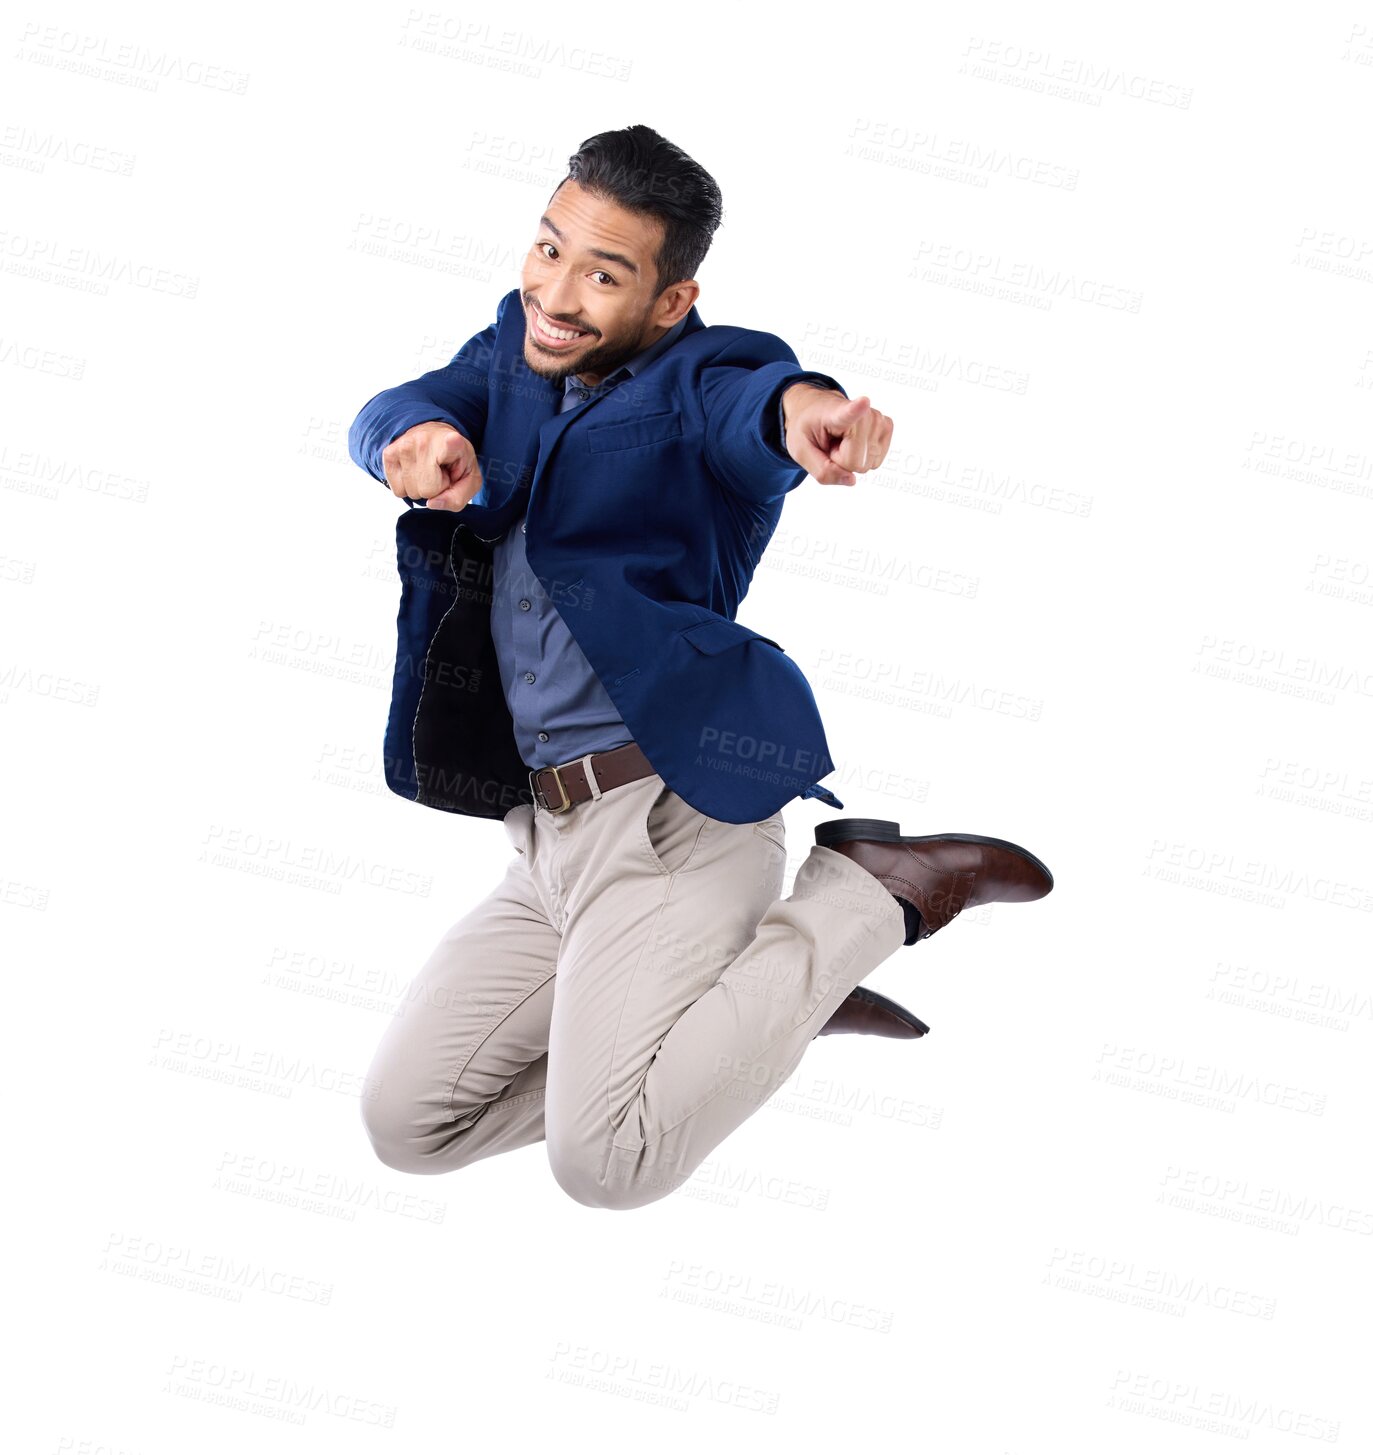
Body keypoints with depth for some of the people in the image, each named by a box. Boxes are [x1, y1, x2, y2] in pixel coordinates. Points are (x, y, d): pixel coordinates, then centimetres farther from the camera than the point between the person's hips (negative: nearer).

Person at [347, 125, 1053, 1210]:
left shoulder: (693, 380, -9)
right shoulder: (520, 347, 11)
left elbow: (744, 399, -32)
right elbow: (390, 412, -3)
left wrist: (801, 406, -59)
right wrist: (425, 431, -29)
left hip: (670, 817, -8)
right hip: (545, 831, 8)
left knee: (605, 1159, -20)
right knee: (405, 1123, 8)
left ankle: (874, 889, -2)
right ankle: (766, 993, 15)